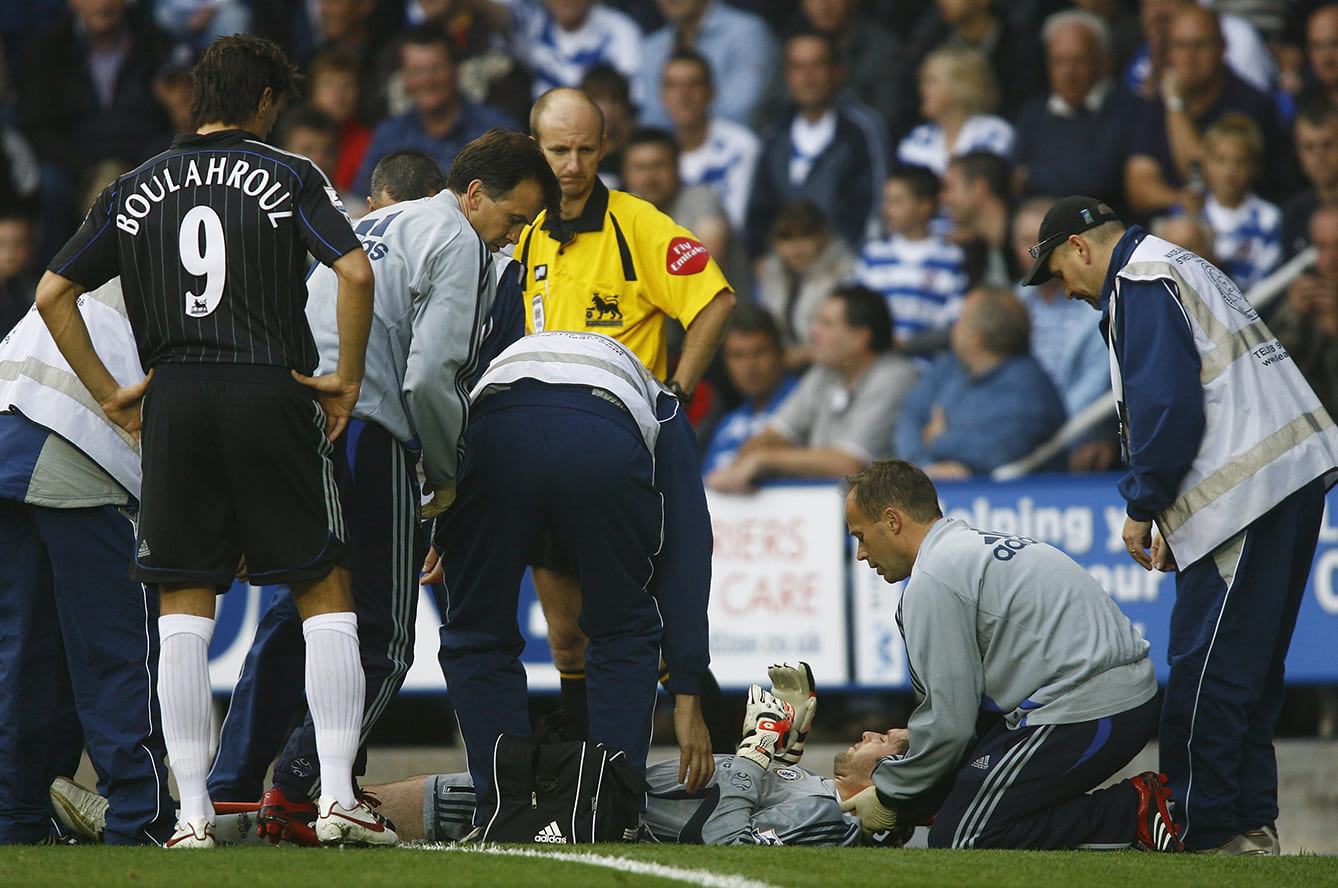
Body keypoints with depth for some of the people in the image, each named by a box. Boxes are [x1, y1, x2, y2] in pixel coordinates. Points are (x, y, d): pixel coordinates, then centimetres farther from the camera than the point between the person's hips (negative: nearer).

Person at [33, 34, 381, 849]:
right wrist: (347, 381, 0)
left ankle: (194, 812, 0)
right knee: (326, 594, 6)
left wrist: (110, 393, 13)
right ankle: (339, 795, -2)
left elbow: (53, 295, 9)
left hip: (175, 398, 2)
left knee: (185, 613, 6)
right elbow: (356, 273, -10)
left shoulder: (136, 191, 13)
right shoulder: (288, 177, 4)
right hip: (271, 392, -2)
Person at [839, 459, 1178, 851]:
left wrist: (888, 794, 5)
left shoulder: (933, 579, -9)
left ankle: (1131, 813, -12)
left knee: (955, 839, -8)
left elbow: (948, 724, -9)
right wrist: (899, 756, 28)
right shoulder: (977, 544, 22)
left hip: (1084, 712, -10)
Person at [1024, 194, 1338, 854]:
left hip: (1252, 486, -11)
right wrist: (1175, 514, 20)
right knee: (1247, 665, 12)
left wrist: (1142, 507, -6)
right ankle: (1249, 824, 13)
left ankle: (1200, 830, -10)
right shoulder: (1187, 269, 27)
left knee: (1204, 665, -9)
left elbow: (1167, 404, -15)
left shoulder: (1140, 281, -5)